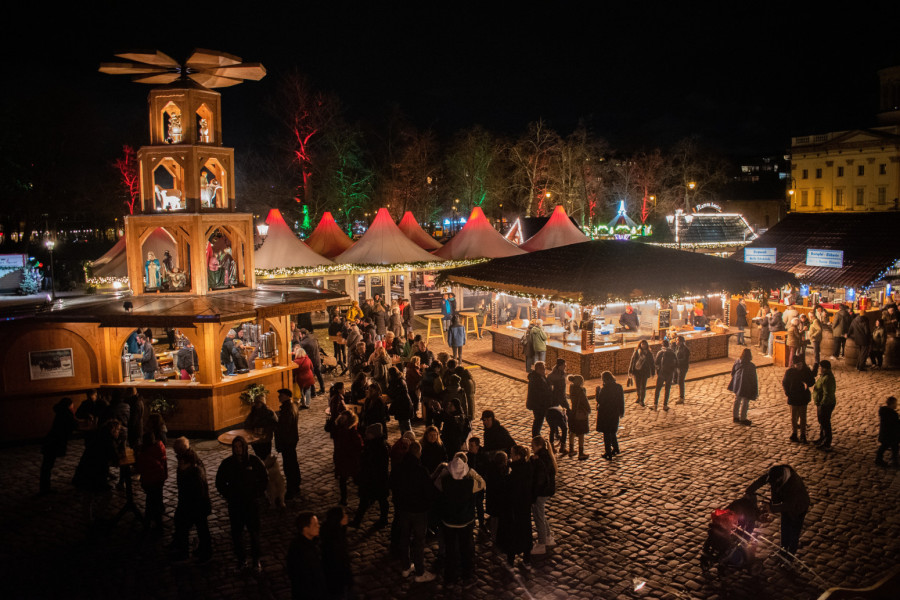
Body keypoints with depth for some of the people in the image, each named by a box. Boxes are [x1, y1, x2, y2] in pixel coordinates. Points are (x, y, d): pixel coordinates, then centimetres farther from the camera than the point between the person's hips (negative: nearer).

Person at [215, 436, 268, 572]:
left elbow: (264, 479, 2)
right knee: (236, 533, 8)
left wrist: (256, 495, -5)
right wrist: (228, 496, -1)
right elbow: (220, 483, 8)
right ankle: (241, 559, 23)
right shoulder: (227, 463, -3)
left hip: (252, 503, -1)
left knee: (254, 532, 4)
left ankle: (255, 560, 17)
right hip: (235, 505, 1)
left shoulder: (255, 462, -7)